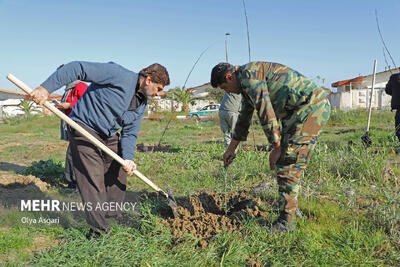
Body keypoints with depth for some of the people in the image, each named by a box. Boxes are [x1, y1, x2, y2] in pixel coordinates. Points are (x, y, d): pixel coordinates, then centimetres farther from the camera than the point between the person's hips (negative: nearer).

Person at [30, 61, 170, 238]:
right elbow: (77, 68, -22)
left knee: (118, 174, 13)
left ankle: (112, 215, 32)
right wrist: (46, 88, -28)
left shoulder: (142, 104, 5)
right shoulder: (118, 75, -19)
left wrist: (128, 157, -13)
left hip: (109, 137, 8)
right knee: (93, 181, -8)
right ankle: (98, 229, 6)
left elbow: (130, 133, 5)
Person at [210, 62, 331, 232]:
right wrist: (231, 149, 38)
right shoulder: (246, 84, 21)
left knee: (287, 162, -11)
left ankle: (285, 221, -6)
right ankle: (291, 208, 23)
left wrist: (276, 147, -14)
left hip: (311, 107, -10)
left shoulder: (248, 73, -11)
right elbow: (244, 118, 31)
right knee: (290, 162, 14)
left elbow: (265, 110, -19)